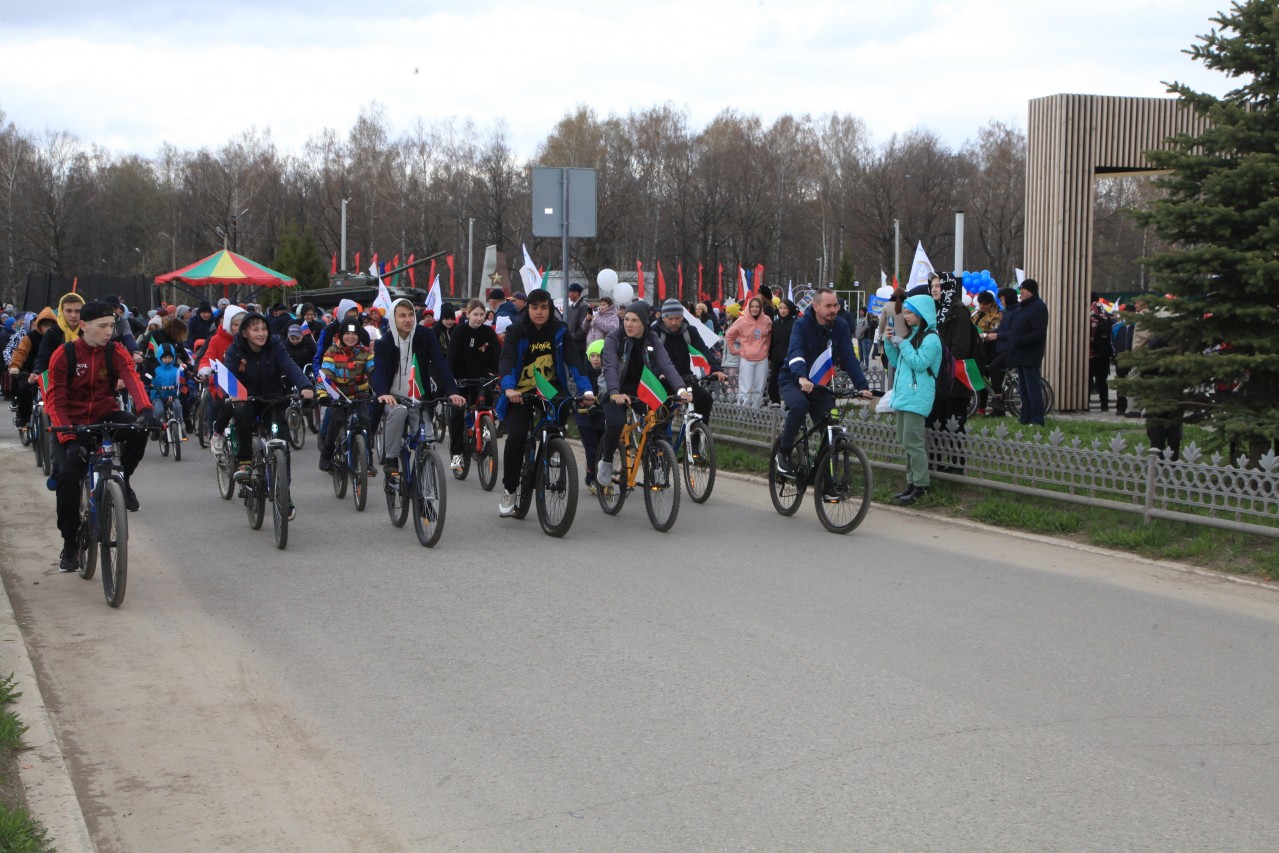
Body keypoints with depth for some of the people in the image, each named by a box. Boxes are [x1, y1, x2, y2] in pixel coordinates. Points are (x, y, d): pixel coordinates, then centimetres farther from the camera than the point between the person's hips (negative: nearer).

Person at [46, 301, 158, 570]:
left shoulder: (116, 352, -7)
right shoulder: (63, 355, -11)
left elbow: (133, 381, -24)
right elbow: (56, 401, -15)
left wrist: (146, 410, -45)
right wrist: (68, 438, -29)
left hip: (105, 416, 1)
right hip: (73, 424, -1)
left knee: (139, 428, -30)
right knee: (68, 474, -21)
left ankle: (123, 478, -3)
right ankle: (70, 543, -3)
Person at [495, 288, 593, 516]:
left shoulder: (559, 331, -5)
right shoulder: (517, 330, -12)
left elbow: (573, 359, -14)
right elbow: (506, 360, -25)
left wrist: (586, 390, -28)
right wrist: (509, 388, -43)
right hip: (521, 393, -2)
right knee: (516, 437, -17)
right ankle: (509, 489, 1)